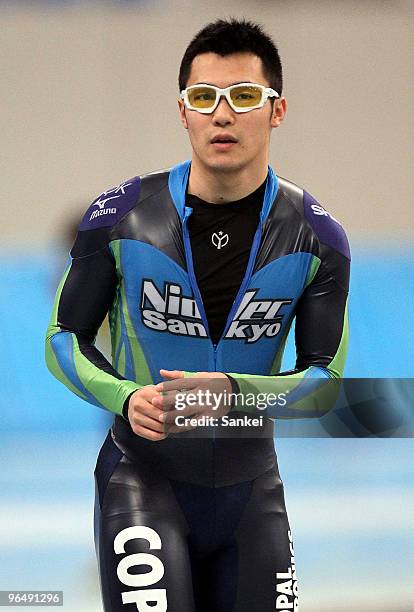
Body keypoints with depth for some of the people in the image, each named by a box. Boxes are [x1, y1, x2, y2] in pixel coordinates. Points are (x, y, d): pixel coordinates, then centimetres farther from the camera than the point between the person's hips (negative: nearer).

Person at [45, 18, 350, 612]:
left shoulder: (316, 238, -4)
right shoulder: (121, 217, -8)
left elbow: (327, 375, -2)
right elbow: (64, 337, 1)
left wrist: (235, 393, -21)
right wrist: (126, 398, -19)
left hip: (250, 485, 3)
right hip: (143, 474, -3)